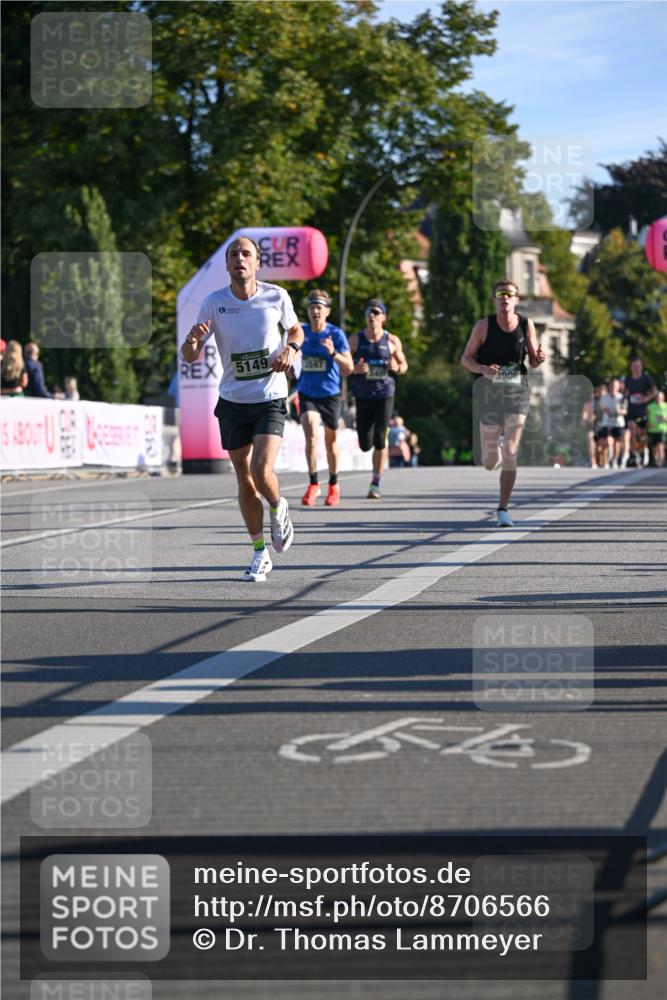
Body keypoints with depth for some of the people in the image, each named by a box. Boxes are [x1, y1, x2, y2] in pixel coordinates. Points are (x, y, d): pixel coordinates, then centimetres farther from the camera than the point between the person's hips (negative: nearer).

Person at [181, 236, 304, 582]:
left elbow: (296, 330, 15)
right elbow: (189, 357, -4)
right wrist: (193, 340, -27)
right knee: (245, 482, 6)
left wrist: (290, 348, -8)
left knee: (261, 472, -19)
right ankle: (260, 554, 21)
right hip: (232, 401, 2)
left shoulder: (277, 296, -5)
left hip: (270, 400, -2)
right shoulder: (213, 303, -5)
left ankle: (278, 509, 16)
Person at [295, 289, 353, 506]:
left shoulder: (336, 334, -9)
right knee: (311, 435, -19)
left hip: (330, 393, -1)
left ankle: (333, 486, 29)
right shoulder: (301, 332, 0)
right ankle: (313, 485, -11)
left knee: (331, 442, 11)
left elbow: (348, 368, -15)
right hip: (307, 393, 1)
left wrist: (333, 353, -31)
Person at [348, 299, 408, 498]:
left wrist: (396, 367, -11)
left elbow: (404, 366, 12)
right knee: (365, 444, 1)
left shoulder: (392, 341, 2)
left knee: (380, 440, -9)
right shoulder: (355, 339, 1)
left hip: (385, 394, -1)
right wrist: (355, 369, -19)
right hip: (363, 395, 1)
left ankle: (375, 483, -1)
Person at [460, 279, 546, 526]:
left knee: (510, 453, -12)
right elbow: (465, 358, 1)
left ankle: (503, 510, -3)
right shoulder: (483, 326, -3)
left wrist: (540, 358, -15)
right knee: (490, 463, 6)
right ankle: (495, 453, 46)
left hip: (517, 392, 0)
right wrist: (482, 369, -19)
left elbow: (533, 362, 9)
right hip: (489, 392, 0)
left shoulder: (526, 325, 1)